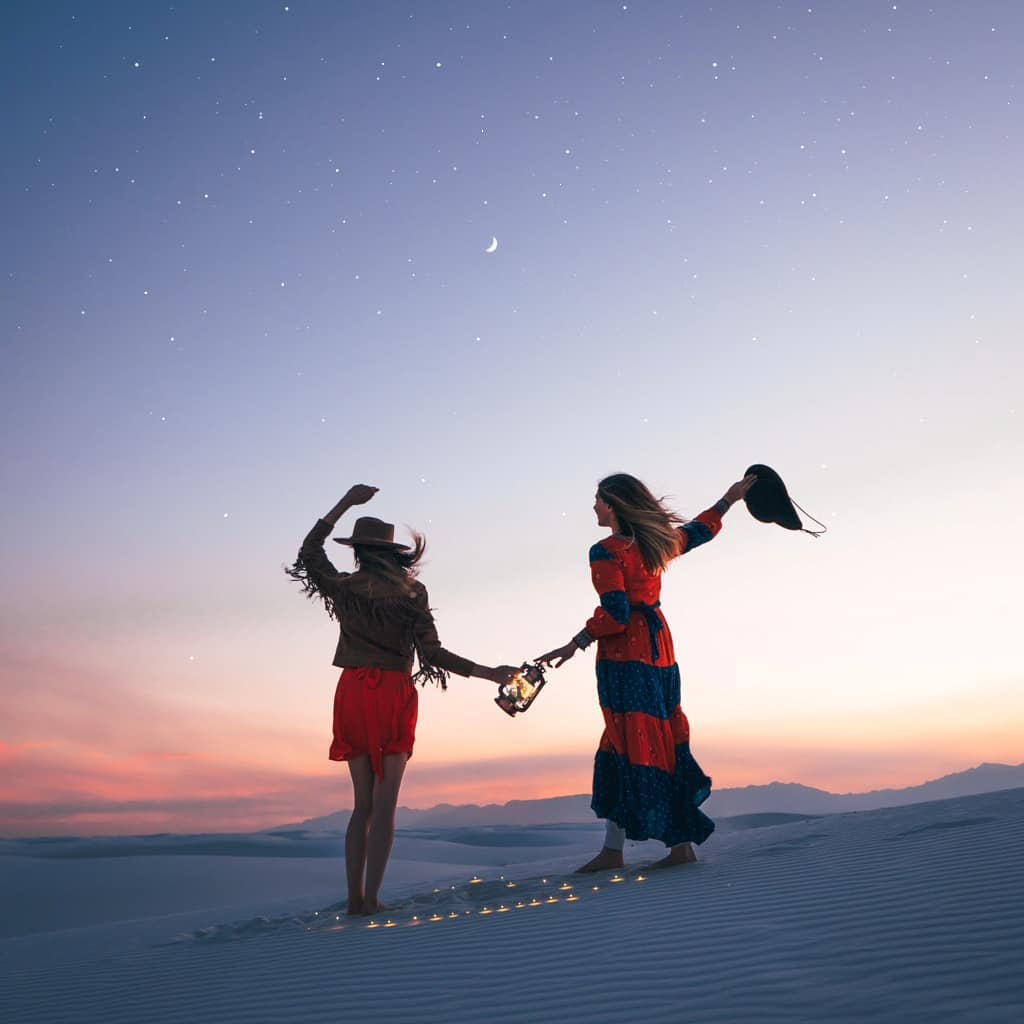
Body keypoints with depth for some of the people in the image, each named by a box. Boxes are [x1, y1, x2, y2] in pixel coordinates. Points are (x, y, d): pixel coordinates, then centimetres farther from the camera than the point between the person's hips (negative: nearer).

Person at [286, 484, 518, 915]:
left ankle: (355, 897, 9)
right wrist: (488, 673, -5)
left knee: (362, 803, 12)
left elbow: (308, 551, 19)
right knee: (384, 805, 2)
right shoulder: (412, 593, -3)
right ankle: (371, 899, -3)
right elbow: (432, 654, -10)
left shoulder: (346, 587, 0)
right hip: (394, 696, -2)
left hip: (353, 693, 2)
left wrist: (345, 503, 18)